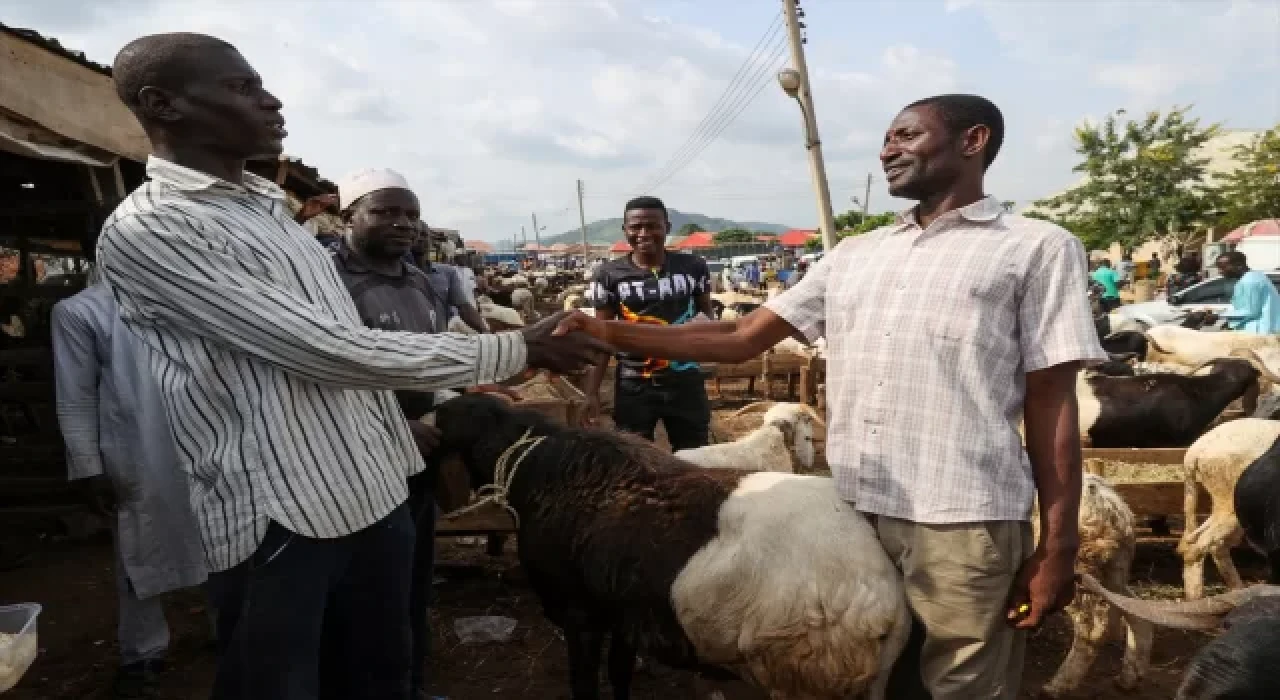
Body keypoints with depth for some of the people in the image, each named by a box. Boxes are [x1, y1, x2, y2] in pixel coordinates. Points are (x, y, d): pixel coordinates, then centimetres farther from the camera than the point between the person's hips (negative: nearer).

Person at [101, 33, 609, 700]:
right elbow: (328, 350, -22)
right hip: (279, 516, -7)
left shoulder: (271, 207, 12)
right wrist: (515, 349, -18)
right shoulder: (145, 228, -15)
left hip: (374, 491, 7)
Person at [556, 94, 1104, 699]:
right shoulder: (853, 255, 13)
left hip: (965, 522, -4)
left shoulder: (1038, 248, 2)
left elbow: (1051, 404, 0)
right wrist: (610, 333, 1)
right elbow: (741, 339, 9)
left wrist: (1058, 546, -5)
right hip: (850, 511, 5)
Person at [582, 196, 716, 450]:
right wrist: (591, 392, -7)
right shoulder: (609, 275, -5)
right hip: (633, 387, -1)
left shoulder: (693, 267, -2)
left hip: (686, 382, 1)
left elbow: (706, 311, 13)